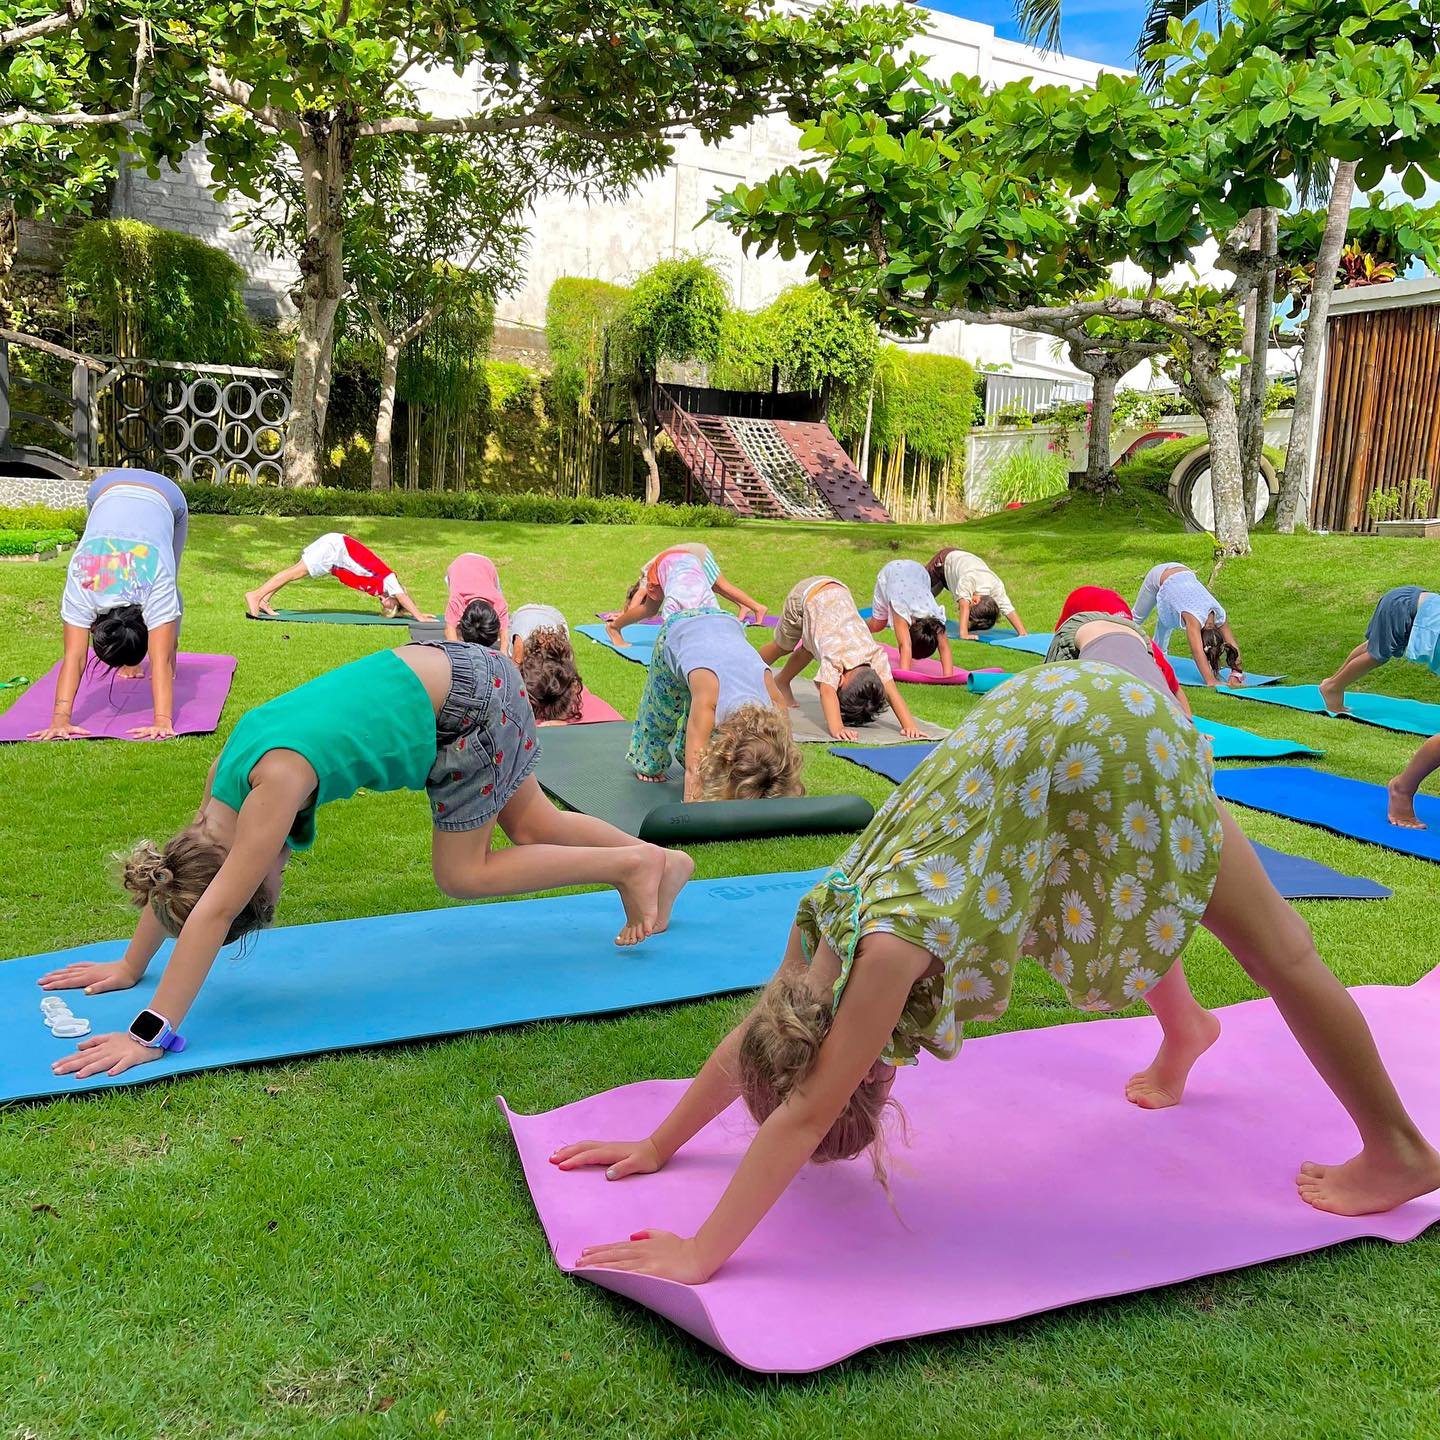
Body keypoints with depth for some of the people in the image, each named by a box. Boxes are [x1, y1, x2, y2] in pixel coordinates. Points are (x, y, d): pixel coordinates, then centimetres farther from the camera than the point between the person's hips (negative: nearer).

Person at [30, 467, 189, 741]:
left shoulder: (157, 587, -38)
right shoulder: (81, 585, -32)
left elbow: (160, 662, -43)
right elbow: (73, 657, -36)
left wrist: (163, 721, -50)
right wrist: (60, 718, -45)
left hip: (163, 496, -2)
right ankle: (132, 660, 17)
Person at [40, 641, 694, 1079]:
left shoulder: (277, 779, -29)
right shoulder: (226, 773, -4)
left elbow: (213, 911, -30)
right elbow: (179, 866, 10)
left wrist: (151, 1034, -28)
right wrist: (130, 965, 16)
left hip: (469, 705, -8)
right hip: (436, 673, 8)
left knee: (462, 873, 4)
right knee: (534, 826, 19)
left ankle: (636, 866, 11)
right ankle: (663, 861, 36)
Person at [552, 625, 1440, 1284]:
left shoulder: (886, 944, -29)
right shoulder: (827, 915, -8)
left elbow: (805, 1114, -27)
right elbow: (758, 1034, 5)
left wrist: (700, 1255, -23)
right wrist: (656, 1146, 9)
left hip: (1112, 737, -7)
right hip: (1033, 716, 7)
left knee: (1273, 944, 4)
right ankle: (1183, 1032, 58)